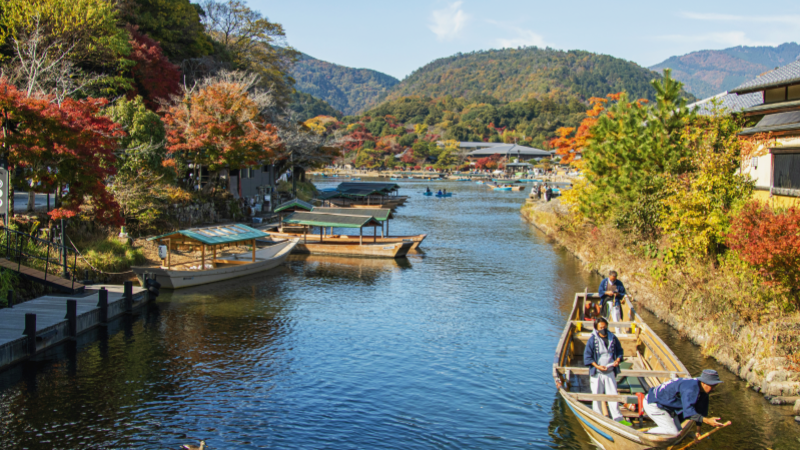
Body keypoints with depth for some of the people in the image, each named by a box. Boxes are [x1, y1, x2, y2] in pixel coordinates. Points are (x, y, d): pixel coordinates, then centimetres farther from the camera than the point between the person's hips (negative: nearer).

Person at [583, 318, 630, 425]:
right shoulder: (593, 340, -8)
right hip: (597, 373, -2)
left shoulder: (613, 338, 3)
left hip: (610, 372, 2)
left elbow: (619, 351, 15)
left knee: (613, 395, 3)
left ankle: (618, 418, 9)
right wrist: (597, 366, -16)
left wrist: (618, 360, -6)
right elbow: (587, 356, -7)